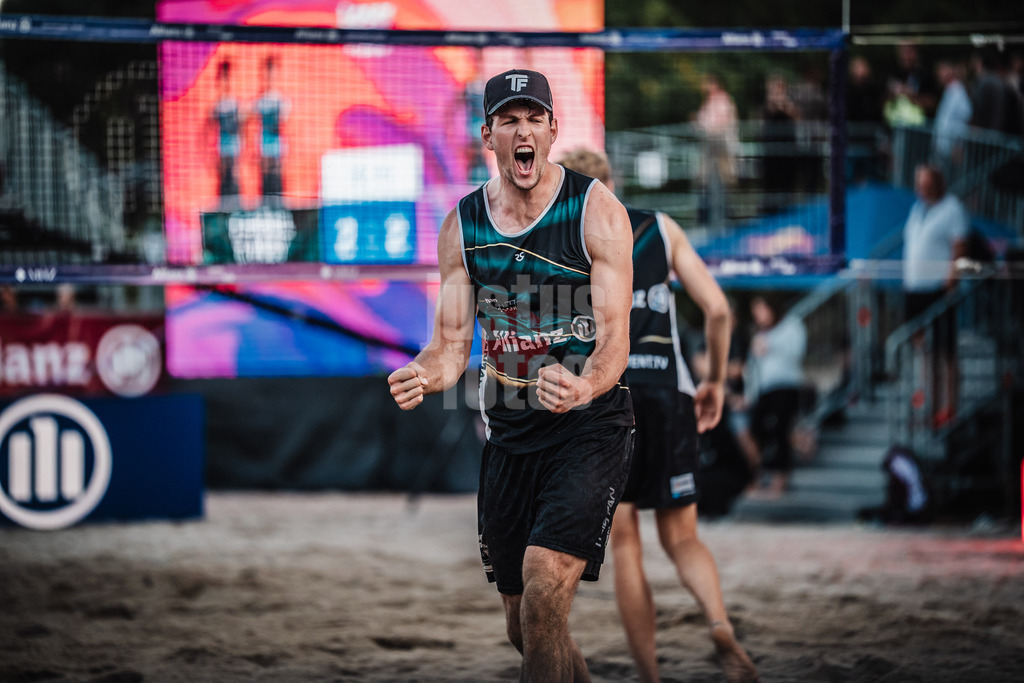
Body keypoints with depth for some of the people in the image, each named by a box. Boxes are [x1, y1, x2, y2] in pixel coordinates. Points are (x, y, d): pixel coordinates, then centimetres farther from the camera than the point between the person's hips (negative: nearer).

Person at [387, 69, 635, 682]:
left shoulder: (598, 211, -9)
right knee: (523, 627, 10)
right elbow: (452, 343, 4)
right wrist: (423, 377, -21)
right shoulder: (462, 226, 4)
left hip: (591, 424, -5)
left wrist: (582, 388, -37)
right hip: (510, 434, 5)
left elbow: (615, 337, -14)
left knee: (544, 595, -23)